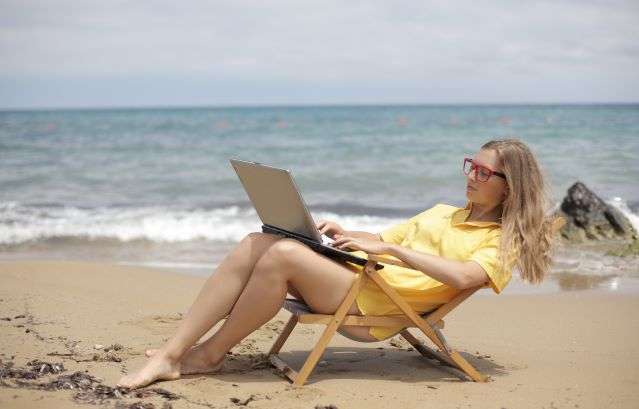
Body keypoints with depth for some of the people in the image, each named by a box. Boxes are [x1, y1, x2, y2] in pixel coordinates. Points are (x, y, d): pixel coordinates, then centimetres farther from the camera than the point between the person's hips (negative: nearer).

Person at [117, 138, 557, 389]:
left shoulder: (503, 242, 4)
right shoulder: (443, 212, 30)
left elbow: (461, 276, -17)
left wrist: (388, 247, -17)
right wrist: (347, 235, 9)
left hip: (375, 306, -7)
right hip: (356, 273, 8)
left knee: (284, 253, -29)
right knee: (258, 243, -17)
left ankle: (212, 354, -12)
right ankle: (170, 355, -20)